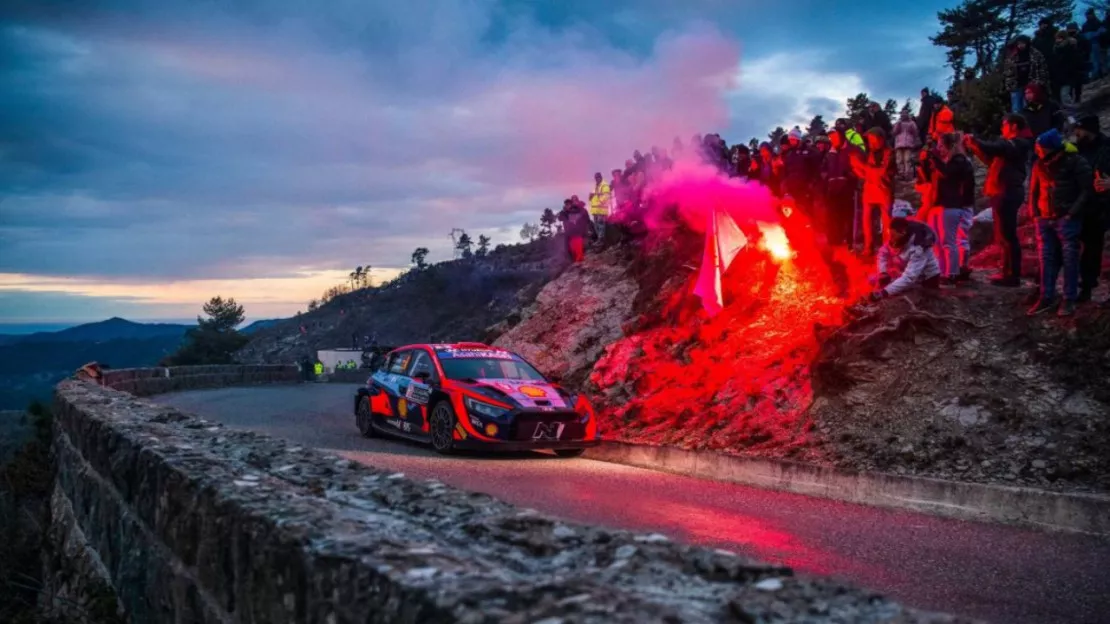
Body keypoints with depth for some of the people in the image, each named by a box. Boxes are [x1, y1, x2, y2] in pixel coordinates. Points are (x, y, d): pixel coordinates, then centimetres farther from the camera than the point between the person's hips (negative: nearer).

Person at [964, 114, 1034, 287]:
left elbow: (992, 148, -25)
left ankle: (1013, 276, -5)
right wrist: (974, 147, 15)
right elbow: (991, 160, 23)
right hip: (1005, 193, 11)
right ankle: (1007, 272, 23)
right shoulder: (1012, 144, 20)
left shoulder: (1017, 143, -13)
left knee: (1007, 235, -8)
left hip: (1007, 193, -11)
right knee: (1004, 235, 15)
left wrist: (973, 139, -9)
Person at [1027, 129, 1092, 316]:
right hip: (1044, 219, 5)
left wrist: (1071, 213, -13)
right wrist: (1035, 213, 7)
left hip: (1067, 220, -5)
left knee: (1069, 260, -1)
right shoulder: (1040, 164, 7)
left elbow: (1087, 190, -8)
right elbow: (1034, 191, 17)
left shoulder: (1075, 162, -8)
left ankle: (1070, 300, 4)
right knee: (1046, 259, 5)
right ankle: (1047, 298, 11)